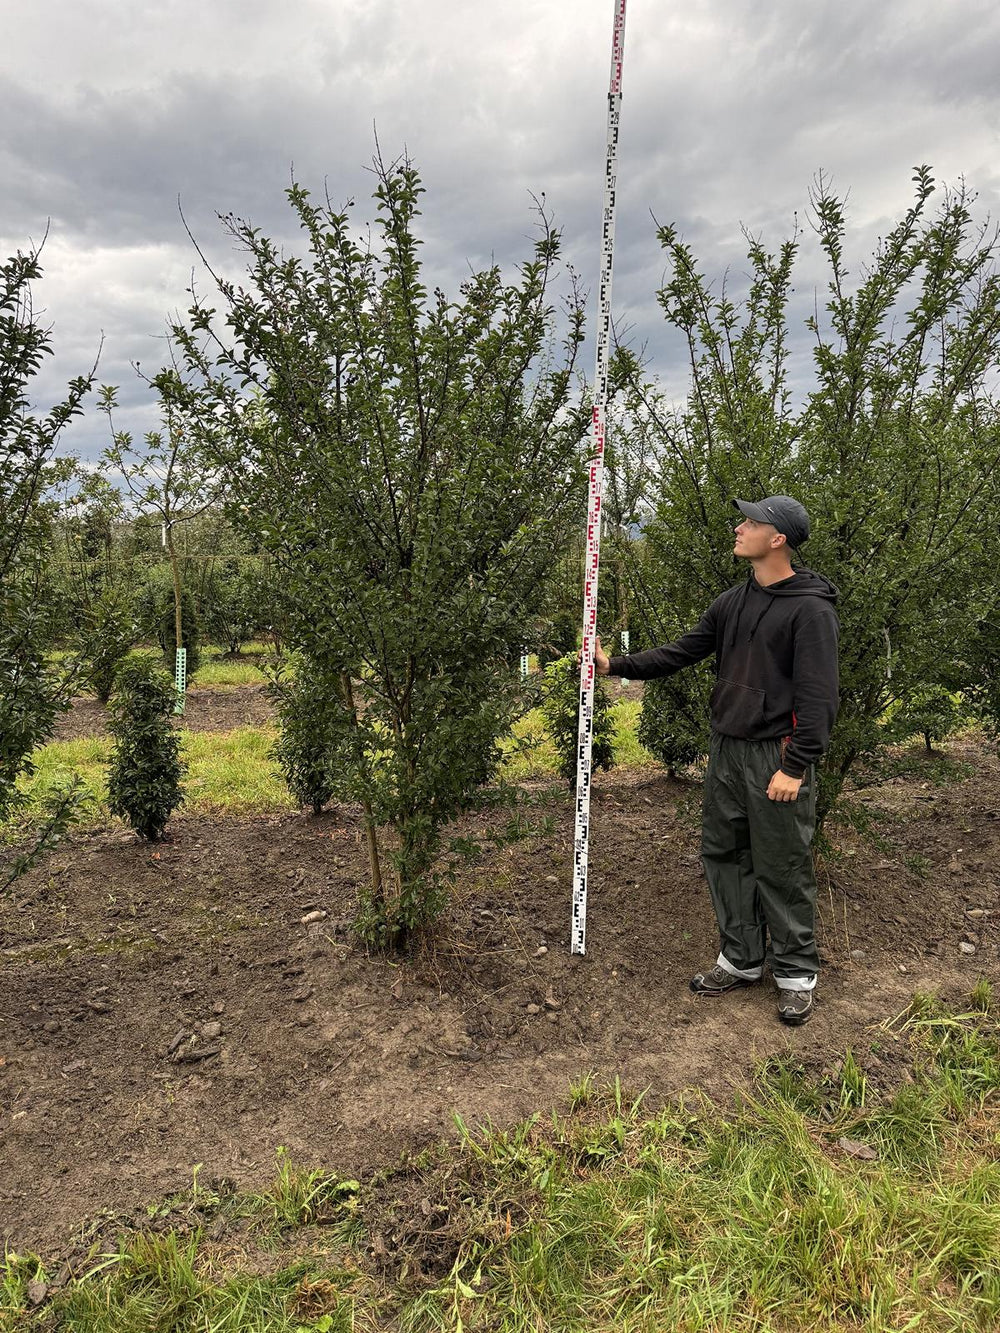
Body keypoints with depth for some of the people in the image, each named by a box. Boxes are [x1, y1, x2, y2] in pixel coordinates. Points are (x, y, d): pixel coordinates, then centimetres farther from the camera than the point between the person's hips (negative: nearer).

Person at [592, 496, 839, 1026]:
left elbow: (818, 696, -16)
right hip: (726, 749, 8)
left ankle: (796, 973, 21)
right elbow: (681, 651, 14)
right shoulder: (732, 603, 10)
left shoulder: (810, 608, -13)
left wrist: (796, 766, -20)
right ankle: (742, 959, 29)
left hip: (775, 756, -8)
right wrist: (617, 665, 6)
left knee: (782, 868, 2)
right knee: (724, 855, 14)